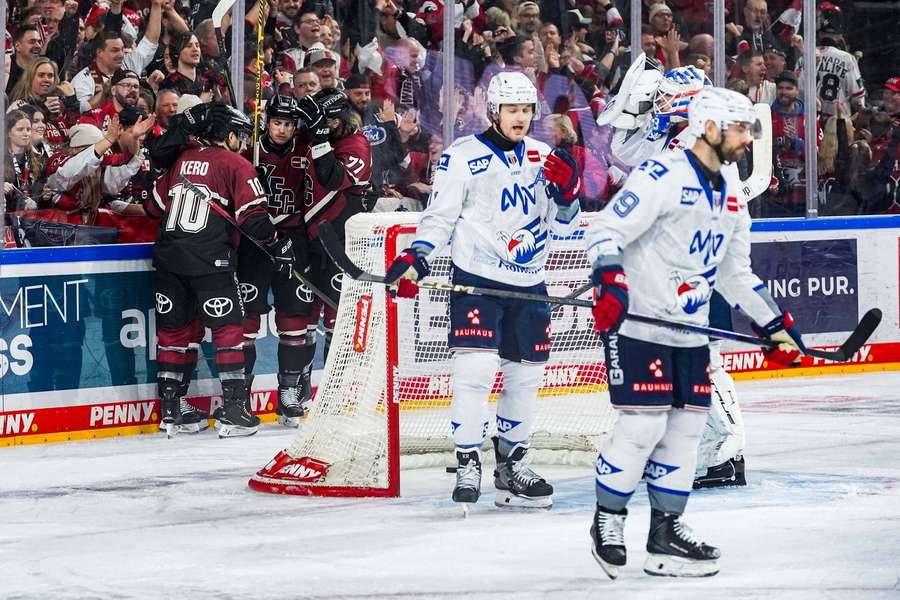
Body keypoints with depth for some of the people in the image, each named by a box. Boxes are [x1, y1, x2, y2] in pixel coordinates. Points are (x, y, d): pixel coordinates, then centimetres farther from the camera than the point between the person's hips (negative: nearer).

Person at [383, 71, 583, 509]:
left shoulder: (544, 159, 11)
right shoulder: (463, 156, -3)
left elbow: (562, 226, 13)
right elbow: (439, 217, -2)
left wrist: (567, 191, -7)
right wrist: (415, 258, -17)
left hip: (528, 284, 5)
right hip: (476, 278, -5)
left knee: (526, 375, 10)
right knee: (475, 369, -16)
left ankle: (511, 465, 24)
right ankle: (467, 466, -7)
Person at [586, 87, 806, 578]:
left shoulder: (730, 194, 13)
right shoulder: (662, 176, -14)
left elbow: (735, 274, 21)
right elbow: (605, 231, -18)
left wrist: (777, 326, 16)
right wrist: (610, 284, -32)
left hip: (690, 331, 8)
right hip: (637, 322, -8)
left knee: (686, 428, 7)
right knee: (642, 425, -10)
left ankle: (666, 530, 16)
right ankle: (607, 521, 7)